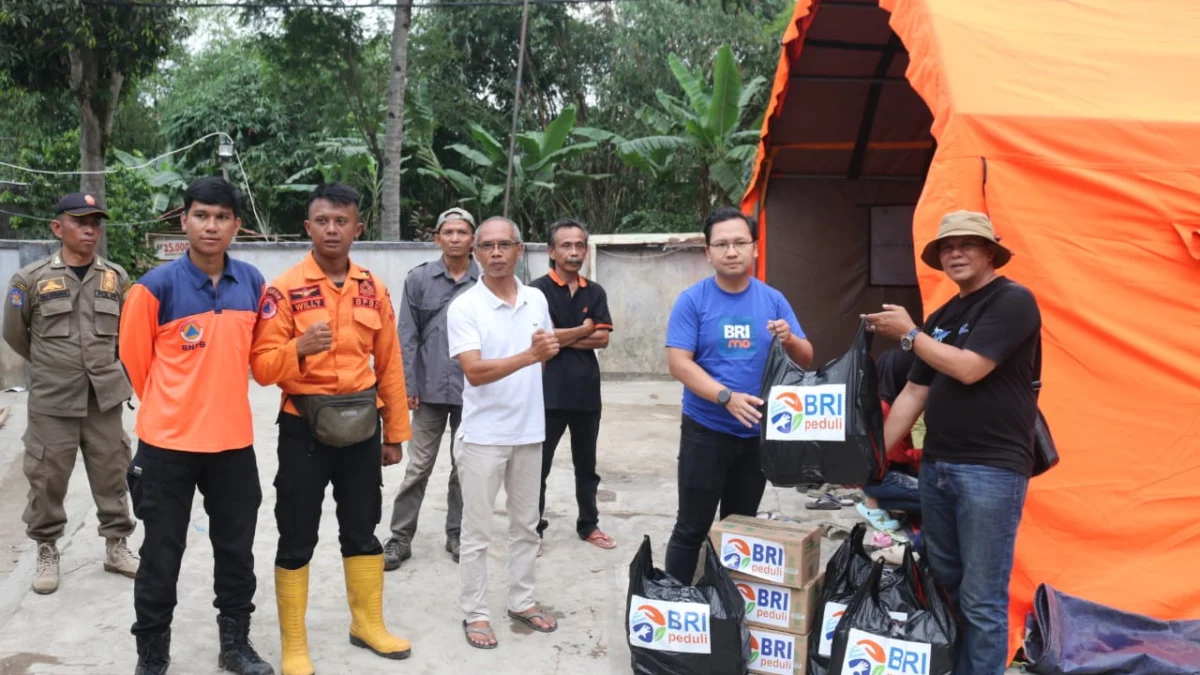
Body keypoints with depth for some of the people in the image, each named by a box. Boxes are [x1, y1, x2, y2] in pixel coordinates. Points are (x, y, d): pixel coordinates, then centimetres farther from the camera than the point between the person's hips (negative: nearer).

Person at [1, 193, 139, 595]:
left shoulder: (117, 277, 2)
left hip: (104, 397, 2)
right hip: (52, 399, -2)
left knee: (111, 474, 10)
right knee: (47, 478, 6)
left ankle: (116, 546, 24)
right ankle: (47, 551, 24)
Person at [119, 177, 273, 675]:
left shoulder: (252, 283, 1)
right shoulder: (156, 287, -11)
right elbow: (134, 359, 0)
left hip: (233, 439, 4)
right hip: (169, 442, -3)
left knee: (237, 550, 14)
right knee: (161, 556, 7)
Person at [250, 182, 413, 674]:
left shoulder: (374, 290, 4)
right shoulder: (284, 289, -9)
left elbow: (390, 365, 7)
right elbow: (263, 367, -11)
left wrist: (395, 432, 8)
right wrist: (300, 348, -31)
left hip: (361, 426, 4)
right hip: (304, 427, -4)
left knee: (362, 529, 15)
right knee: (297, 538, 6)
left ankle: (368, 624, 33)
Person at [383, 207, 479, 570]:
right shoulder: (418, 279, 0)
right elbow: (408, 336, 0)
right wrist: (408, 385, -4)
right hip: (430, 389, 0)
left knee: (465, 467, 12)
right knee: (418, 467, 6)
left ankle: (456, 533, 26)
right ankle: (400, 537, 16)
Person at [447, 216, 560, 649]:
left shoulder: (537, 300, 3)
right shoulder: (464, 307, -12)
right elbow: (475, 372, -22)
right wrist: (529, 355, -31)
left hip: (529, 431, 5)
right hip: (484, 435, -5)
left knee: (526, 525, 16)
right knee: (477, 531, 5)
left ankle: (522, 600, 30)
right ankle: (474, 613, 18)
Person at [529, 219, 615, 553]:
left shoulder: (595, 292, 8)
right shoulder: (538, 289, -5)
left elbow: (603, 339, -2)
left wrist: (563, 338, -12)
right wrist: (584, 330, -5)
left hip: (586, 391, 5)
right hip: (549, 392, -4)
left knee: (586, 464, 16)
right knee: (539, 464, 4)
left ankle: (588, 524, 30)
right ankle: (534, 529, 17)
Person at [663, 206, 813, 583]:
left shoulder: (772, 300, 2)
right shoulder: (693, 300, -8)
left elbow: (806, 360, 4)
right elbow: (679, 363, -15)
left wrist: (790, 340, -19)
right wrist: (727, 397, -27)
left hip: (758, 433, 4)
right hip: (705, 432, -3)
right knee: (692, 528, 2)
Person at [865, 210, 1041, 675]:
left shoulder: (1013, 301, -8)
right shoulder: (941, 317, 15)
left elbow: (969, 369, -19)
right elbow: (914, 393, 15)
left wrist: (909, 334, -6)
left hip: (992, 469, -7)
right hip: (937, 465, 8)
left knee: (981, 598, -4)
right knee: (942, 583, 15)